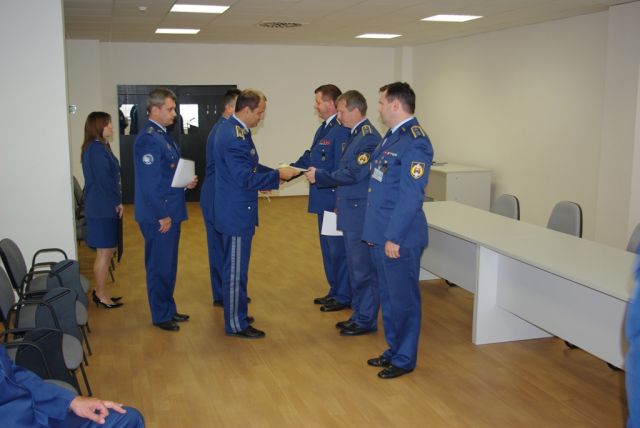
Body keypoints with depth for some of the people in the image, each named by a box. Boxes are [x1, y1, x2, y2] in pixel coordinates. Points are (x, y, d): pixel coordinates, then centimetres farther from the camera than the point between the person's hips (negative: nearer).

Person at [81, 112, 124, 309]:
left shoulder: (99, 147, 14)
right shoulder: (96, 149, -16)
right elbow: (104, 179, -19)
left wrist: (116, 202, 10)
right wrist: (117, 202, -10)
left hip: (104, 206, 10)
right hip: (102, 208, -10)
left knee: (107, 251, 15)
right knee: (104, 252, -2)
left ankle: (100, 291, 24)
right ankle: (102, 295, 8)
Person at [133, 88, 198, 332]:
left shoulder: (163, 136, 12)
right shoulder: (149, 139, -19)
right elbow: (150, 183, -22)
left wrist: (185, 182, 2)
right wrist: (162, 216, -19)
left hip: (171, 212, 10)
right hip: (159, 216, -10)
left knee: (169, 264, 19)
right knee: (160, 266, 3)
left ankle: (168, 309, 32)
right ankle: (161, 316, 16)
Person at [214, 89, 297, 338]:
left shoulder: (233, 129, 9)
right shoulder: (234, 138, -24)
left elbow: (248, 166, 18)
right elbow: (246, 179, -24)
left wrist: (274, 174, 10)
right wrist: (278, 175, -16)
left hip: (236, 210, 10)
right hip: (237, 213, -10)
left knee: (235, 267, 20)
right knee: (236, 270, 1)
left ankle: (236, 313, 33)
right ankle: (236, 324, 12)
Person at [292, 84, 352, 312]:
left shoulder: (342, 131, -20)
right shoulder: (324, 128, 11)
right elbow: (310, 157, 16)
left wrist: (338, 205, -21)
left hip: (336, 201, -10)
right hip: (323, 201, 10)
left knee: (338, 248, 2)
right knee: (328, 247, 19)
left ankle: (343, 296, 16)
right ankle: (335, 291, 32)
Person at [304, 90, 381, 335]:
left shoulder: (369, 137, -17)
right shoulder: (356, 135, 13)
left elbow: (352, 174, -22)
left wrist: (319, 176, -13)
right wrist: (320, 176, 5)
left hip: (361, 214, -10)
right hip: (351, 213, 10)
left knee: (363, 269, 1)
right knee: (355, 268, 17)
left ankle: (366, 320, 12)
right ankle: (358, 315, 28)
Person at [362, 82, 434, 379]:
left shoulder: (415, 142, -18)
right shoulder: (392, 136, 11)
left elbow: (411, 196, -21)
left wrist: (395, 237, -20)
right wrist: (377, 231, 17)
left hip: (399, 238, -9)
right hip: (380, 234, 9)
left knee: (403, 299, 5)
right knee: (388, 296, 19)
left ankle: (404, 359, 20)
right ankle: (394, 349, 34)